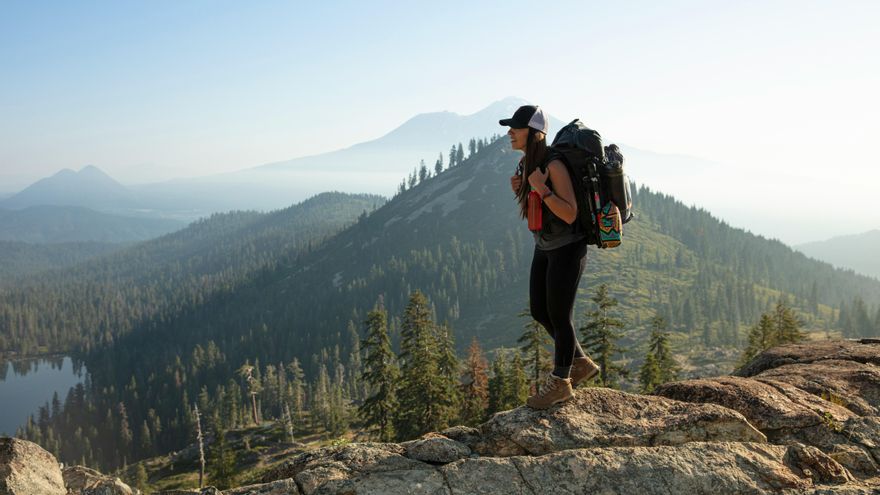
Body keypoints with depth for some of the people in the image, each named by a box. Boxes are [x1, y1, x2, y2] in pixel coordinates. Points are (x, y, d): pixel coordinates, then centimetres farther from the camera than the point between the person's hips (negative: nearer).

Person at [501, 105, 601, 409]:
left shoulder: (554, 166, -23)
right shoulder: (526, 164, 3)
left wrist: (540, 188, -29)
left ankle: (560, 383, 19)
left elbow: (570, 214, -24)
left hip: (567, 248, -9)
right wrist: (519, 191, -5)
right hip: (545, 247, 9)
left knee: (558, 316, 1)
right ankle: (581, 363, 31)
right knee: (539, 312, 13)